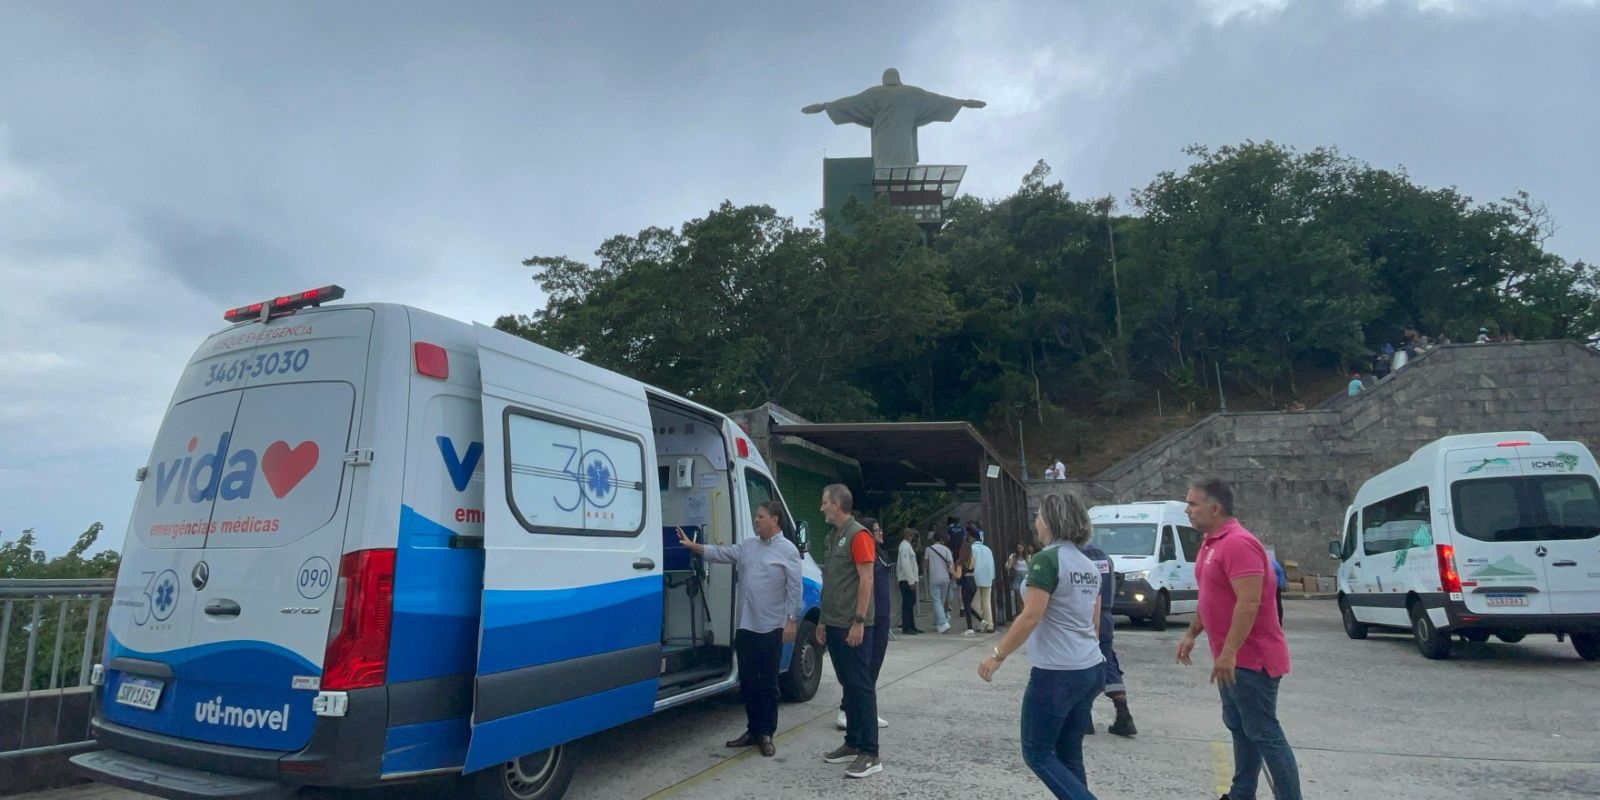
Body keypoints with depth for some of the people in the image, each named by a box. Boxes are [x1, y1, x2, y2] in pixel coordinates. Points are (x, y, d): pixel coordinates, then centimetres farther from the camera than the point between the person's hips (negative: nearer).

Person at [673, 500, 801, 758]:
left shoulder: (788, 550, -7)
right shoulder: (747, 546, 11)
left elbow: (794, 589, -9)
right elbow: (721, 553, 5)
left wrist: (791, 620, -14)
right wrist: (692, 545, -5)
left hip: (771, 628, -6)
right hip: (745, 627, 6)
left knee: (768, 683, 3)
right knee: (747, 682, 12)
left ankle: (766, 734, 14)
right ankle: (753, 730, 24)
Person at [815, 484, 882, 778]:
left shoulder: (858, 534, -12)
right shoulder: (833, 536, 15)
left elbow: (866, 580, -16)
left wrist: (858, 622, -19)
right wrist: (823, 621, 18)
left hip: (851, 626, -9)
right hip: (834, 625, 9)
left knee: (861, 686, -4)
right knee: (848, 685, 14)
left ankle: (870, 754, 0)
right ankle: (852, 744, 23)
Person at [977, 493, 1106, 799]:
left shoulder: (1046, 560, -15)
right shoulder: (1088, 564, 11)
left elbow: (1030, 617, -19)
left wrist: (997, 655, -10)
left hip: (1056, 673, -8)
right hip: (1092, 670, 8)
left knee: (1037, 754, 5)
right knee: (1069, 755, 15)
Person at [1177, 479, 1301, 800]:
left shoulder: (1238, 543, -21)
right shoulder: (1212, 542, 11)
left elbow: (1249, 603, -28)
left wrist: (1228, 653, -28)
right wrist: (1192, 633, 15)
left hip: (1251, 659, -10)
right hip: (1233, 658, 10)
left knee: (1264, 734, -3)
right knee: (1239, 728, 17)